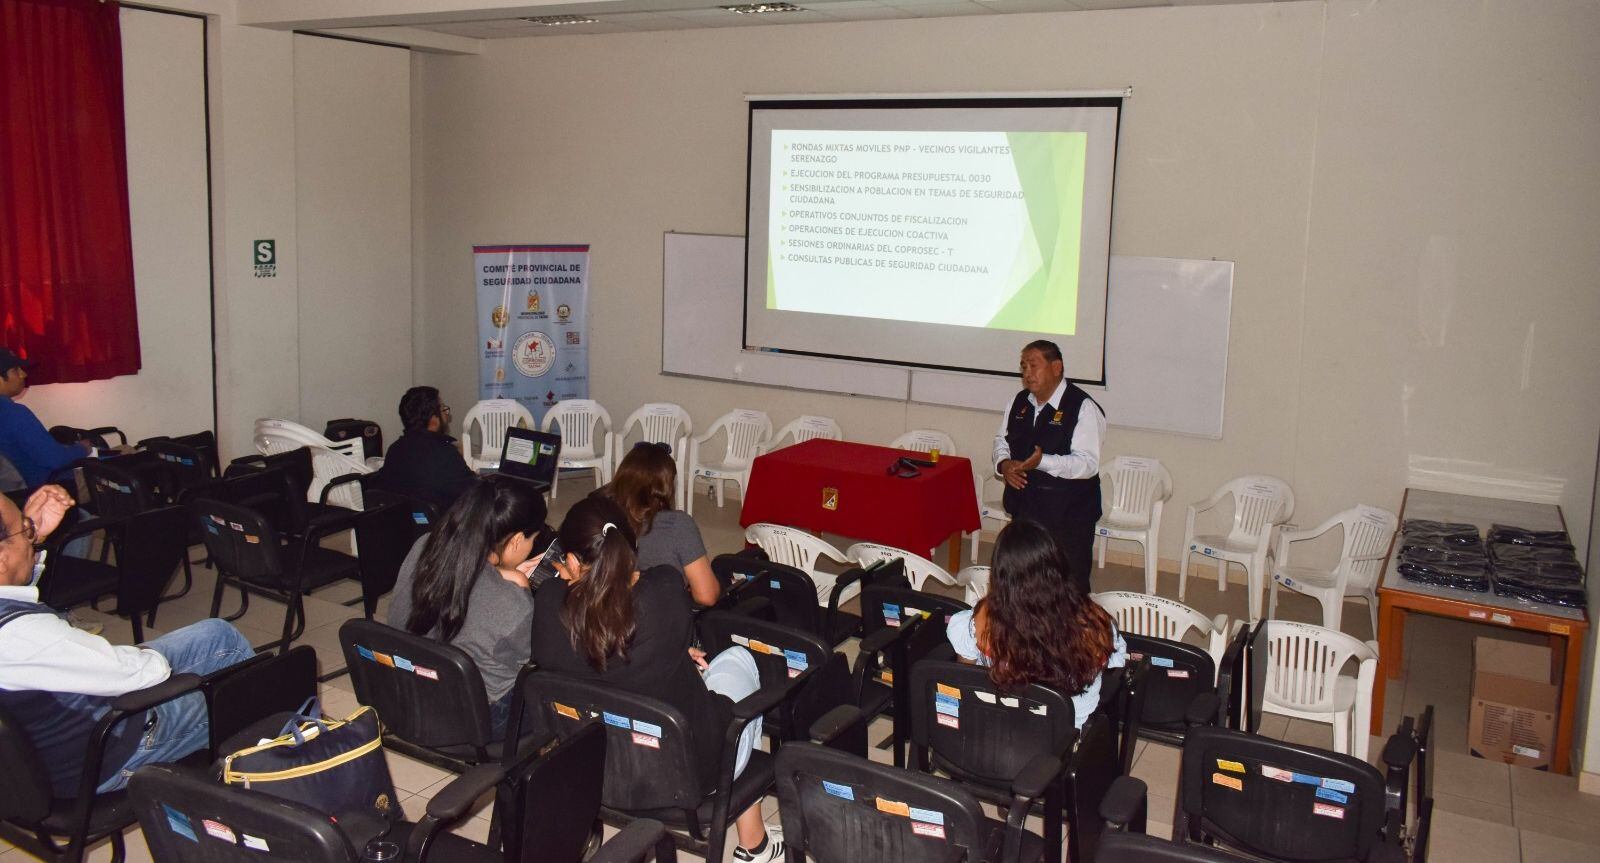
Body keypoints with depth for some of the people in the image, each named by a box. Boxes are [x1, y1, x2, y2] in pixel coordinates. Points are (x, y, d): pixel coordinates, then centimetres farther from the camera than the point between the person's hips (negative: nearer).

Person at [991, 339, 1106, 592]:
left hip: (1068, 514, -6)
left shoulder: (1083, 408, -16)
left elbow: (1088, 464, -22)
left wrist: (1042, 462, -35)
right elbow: (1001, 439, 18)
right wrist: (1004, 464, -5)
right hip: (1024, 509, 7)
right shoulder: (1020, 402, 7)